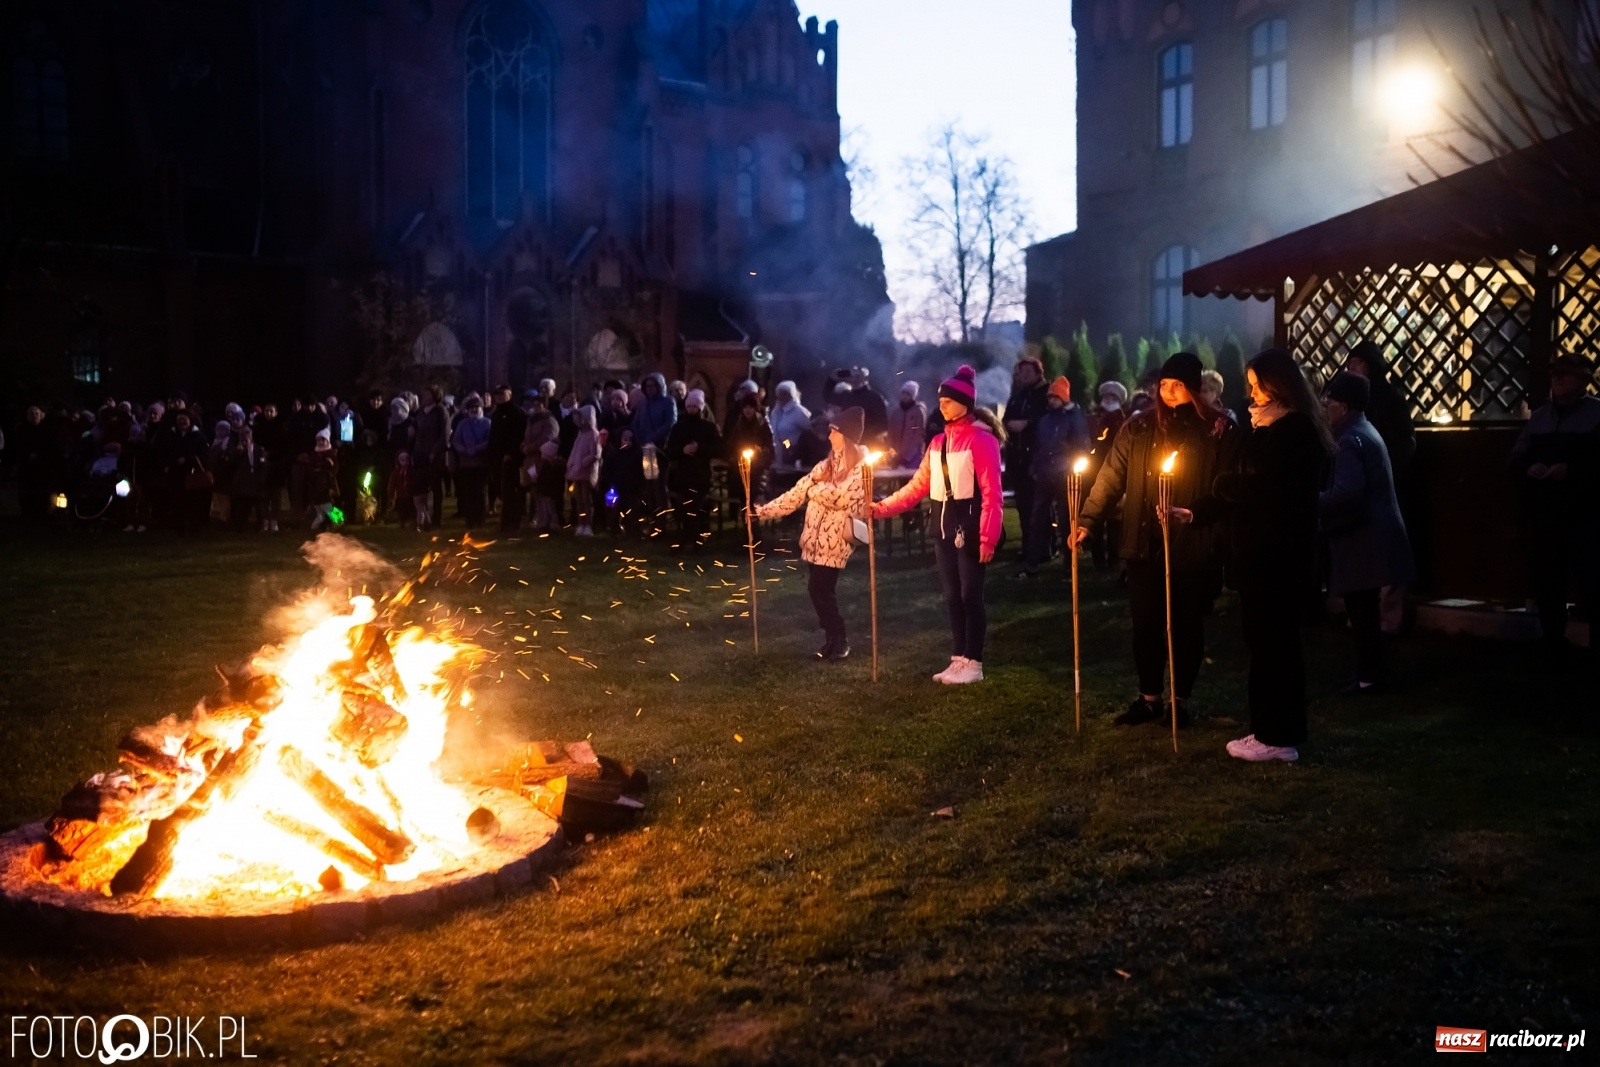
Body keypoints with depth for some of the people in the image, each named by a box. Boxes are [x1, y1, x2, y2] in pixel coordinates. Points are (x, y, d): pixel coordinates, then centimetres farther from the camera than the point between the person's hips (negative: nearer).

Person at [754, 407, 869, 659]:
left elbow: (841, 497, -22)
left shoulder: (860, 466, -7)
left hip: (836, 538, -7)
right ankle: (834, 638, 20)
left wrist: (815, 490, -10)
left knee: (820, 588, -9)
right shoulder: (828, 464, 15)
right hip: (815, 536, 7)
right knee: (821, 589, 8)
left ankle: (838, 640, 7)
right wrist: (763, 511, 6)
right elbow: (797, 493, 11)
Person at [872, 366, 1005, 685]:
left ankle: (973, 663, 8)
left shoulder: (981, 440, -11)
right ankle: (959, 658, 21)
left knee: (970, 594, -1)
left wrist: (988, 537, -21)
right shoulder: (939, 441, 12)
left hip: (969, 525, -7)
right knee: (951, 595, 12)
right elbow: (919, 485, 11)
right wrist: (883, 507, 1)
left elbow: (991, 493, -15)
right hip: (943, 525, 7)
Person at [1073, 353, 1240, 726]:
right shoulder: (1139, 427, 4)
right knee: (1145, 624, 8)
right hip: (1145, 545, 2)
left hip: (1195, 548, -2)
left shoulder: (1219, 429, -3)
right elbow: (1111, 478, 1)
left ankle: (1181, 701, 22)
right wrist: (1088, 520, -7)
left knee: (1187, 625, 8)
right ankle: (1148, 698, 22)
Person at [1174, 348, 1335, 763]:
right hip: (1263, 552, 10)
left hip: (1277, 555, -10)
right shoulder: (1274, 429, 15)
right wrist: (1194, 513, 9)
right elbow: (1242, 487, 16)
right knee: (1269, 639, 13)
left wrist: (1220, 482, -2)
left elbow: (1251, 486, -21)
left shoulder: (1295, 430, -16)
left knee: (1272, 640, -2)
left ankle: (1276, 736, 6)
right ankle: (1273, 729, 21)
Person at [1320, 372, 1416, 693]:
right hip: (1372, 533, 10)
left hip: (1363, 537, -10)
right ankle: (1370, 670, 24)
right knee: (1365, 609, 16)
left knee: (1360, 609, -3)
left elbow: (1347, 493, -30)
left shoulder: (1351, 440, -18)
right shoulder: (1364, 431, 14)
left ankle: (1368, 676, 4)